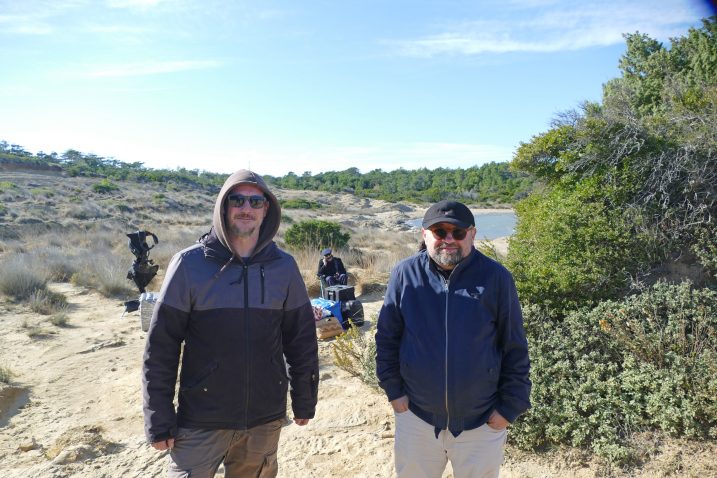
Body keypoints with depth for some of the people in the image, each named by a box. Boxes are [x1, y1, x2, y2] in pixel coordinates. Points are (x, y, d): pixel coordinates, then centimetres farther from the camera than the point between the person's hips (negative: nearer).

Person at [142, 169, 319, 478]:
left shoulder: (284, 266, -3)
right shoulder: (190, 264, -9)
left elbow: (302, 339, 4)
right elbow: (160, 347, -6)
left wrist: (304, 402, 8)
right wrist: (159, 420, -5)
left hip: (266, 419, 3)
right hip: (201, 422, -2)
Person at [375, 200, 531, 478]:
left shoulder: (496, 278, -11)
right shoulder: (405, 274, -8)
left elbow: (515, 349, -4)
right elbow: (387, 338, 1)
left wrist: (510, 406, -3)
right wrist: (393, 389, -1)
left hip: (482, 422, -1)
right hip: (415, 416, 1)